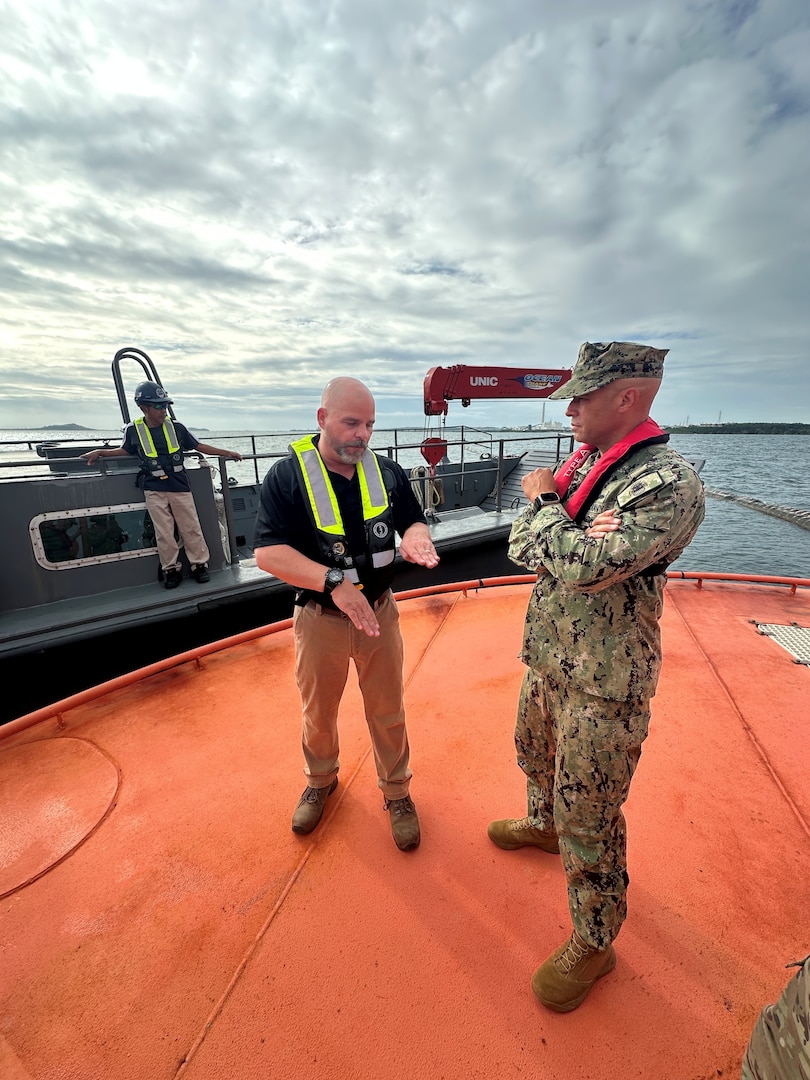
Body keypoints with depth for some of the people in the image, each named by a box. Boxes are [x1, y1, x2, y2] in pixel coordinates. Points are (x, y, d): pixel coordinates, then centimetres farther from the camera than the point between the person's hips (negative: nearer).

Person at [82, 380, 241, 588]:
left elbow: (199, 446, 6)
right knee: (164, 533, 3)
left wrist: (227, 453, 5)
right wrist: (99, 452, 8)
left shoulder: (176, 427, -2)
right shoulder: (133, 430, -1)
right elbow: (126, 450, 17)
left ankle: (200, 565, 15)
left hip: (180, 487, 0)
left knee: (191, 528, 4)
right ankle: (171, 569, 16)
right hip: (154, 490, 0)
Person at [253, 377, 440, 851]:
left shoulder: (387, 471, -3)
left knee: (388, 712, 17)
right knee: (318, 713, 21)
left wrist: (415, 539, -22)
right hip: (320, 619, -1)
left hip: (380, 612, 2)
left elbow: (414, 522, 4)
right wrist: (334, 582, -31)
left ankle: (396, 792, 43)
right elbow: (268, 551, -20)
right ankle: (321, 781, 52)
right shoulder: (287, 475, -13)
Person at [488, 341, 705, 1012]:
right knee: (536, 755, 31)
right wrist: (571, 532, -19)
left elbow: (586, 568, -33)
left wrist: (543, 502, -17)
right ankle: (542, 824, 61)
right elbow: (522, 547, 1)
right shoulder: (581, 463, 4)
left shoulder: (670, 484, -22)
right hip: (547, 659, 8)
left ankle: (593, 944, 38)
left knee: (588, 823, 11)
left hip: (603, 685, -8)